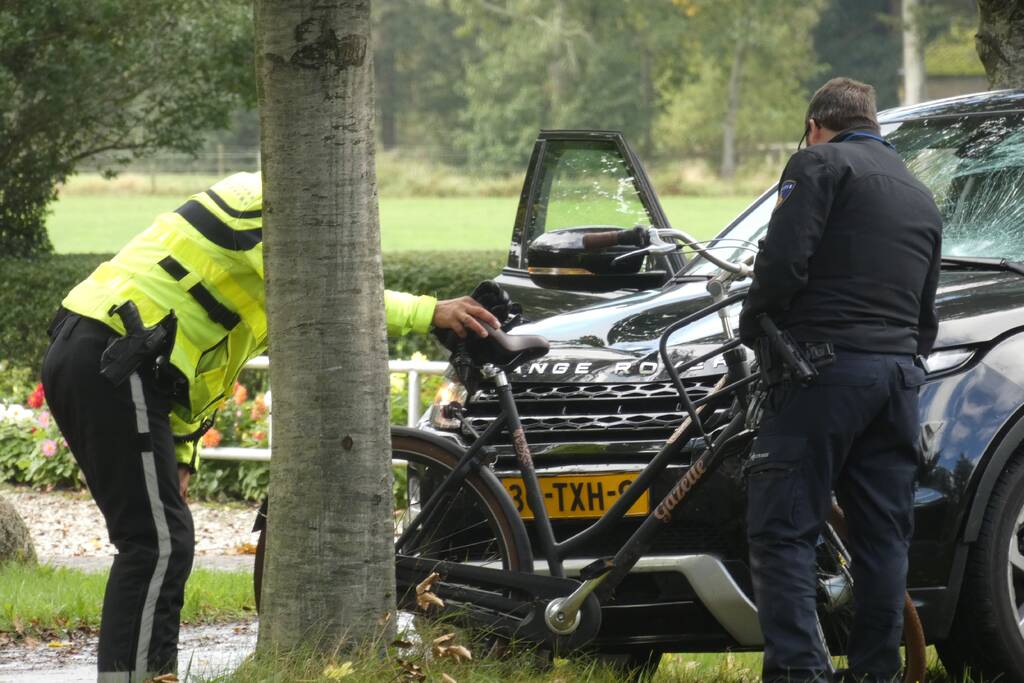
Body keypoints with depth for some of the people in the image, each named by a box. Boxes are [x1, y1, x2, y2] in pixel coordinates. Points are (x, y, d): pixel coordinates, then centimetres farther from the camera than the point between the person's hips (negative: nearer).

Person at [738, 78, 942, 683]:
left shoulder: (819, 164, 1)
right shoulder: (921, 197, 25)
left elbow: (784, 259, -12)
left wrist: (755, 331, 1)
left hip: (829, 367, -7)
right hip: (901, 376, 7)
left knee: (783, 530, -7)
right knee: (883, 535, 11)